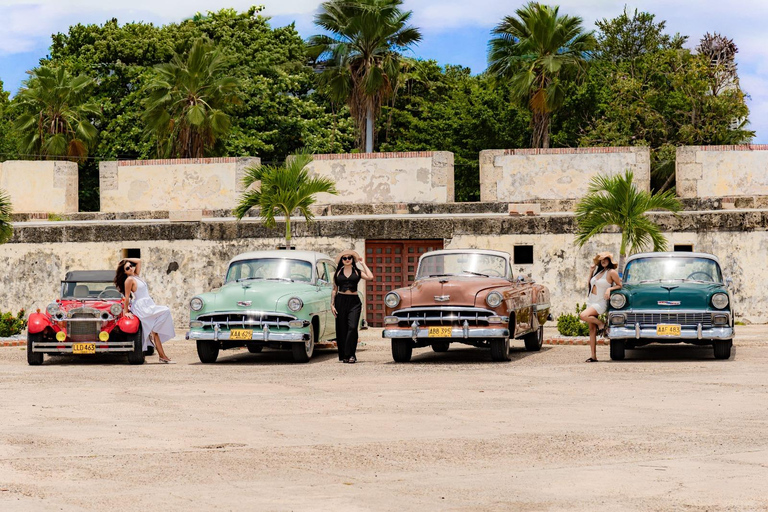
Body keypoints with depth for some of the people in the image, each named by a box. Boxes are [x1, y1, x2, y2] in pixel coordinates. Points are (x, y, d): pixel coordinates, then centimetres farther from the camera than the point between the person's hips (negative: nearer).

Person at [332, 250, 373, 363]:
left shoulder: (357, 272, 9)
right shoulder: (338, 272, 12)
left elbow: (370, 277, -8)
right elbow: (334, 289, 12)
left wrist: (363, 264, 3)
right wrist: (332, 304, 3)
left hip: (354, 302, -1)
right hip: (340, 301, 1)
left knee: (352, 328, -15)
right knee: (342, 329, 2)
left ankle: (350, 355, -13)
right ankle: (343, 355, 9)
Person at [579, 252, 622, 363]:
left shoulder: (612, 272, -8)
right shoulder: (598, 271, 14)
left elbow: (620, 286, -2)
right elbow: (589, 285, 18)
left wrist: (609, 288, -18)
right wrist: (591, 271, 10)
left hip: (600, 303, -7)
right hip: (590, 301, 7)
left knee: (583, 316, -30)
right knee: (592, 329, 3)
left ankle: (601, 324, -5)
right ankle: (593, 356, 3)